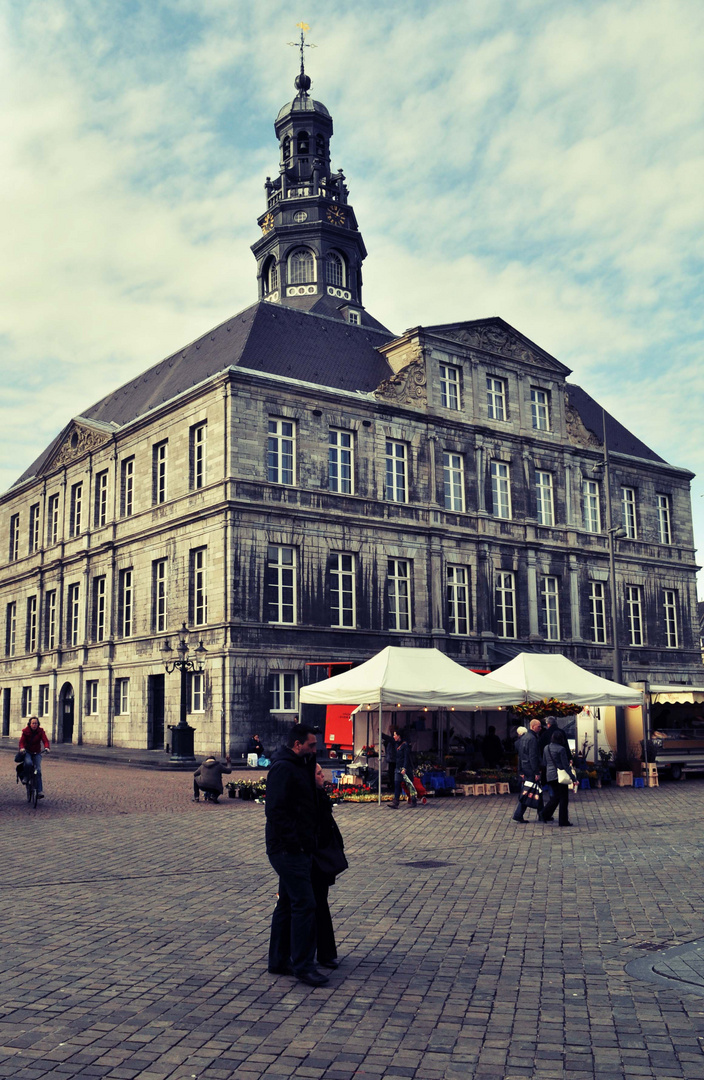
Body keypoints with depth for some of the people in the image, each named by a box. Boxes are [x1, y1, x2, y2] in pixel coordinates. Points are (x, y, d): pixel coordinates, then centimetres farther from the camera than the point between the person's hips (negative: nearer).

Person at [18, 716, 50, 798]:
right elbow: (22, 741, -15)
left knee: (38, 770, -14)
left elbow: (45, 740, -17)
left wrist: (47, 747, -38)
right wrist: (22, 748, -37)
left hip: (37, 753, 1)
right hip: (27, 752, -1)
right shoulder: (25, 731, -5)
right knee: (28, 763, -34)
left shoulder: (41, 731, -4)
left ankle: (39, 791, -14)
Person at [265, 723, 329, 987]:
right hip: (288, 850, -10)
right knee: (304, 904, -9)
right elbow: (276, 810, -23)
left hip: (298, 849, 10)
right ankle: (303, 965, -2)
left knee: (288, 904, 15)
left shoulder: (300, 767, 17)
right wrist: (295, 841, -23)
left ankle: (279, 961, 24)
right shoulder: (283, 768, -15)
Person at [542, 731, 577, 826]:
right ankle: (563, 820, 3)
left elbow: (544, 762, 14)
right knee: (564, 797, 2)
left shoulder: (546, 748, 7)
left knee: (556, 796, 19)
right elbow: (565, 765, -14)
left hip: (549, 775, 7)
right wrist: (573, 777, -10)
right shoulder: (561, 749, -13)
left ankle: (545, 814, 10)